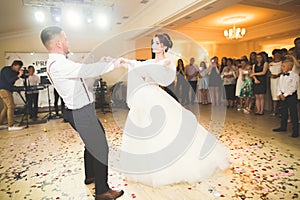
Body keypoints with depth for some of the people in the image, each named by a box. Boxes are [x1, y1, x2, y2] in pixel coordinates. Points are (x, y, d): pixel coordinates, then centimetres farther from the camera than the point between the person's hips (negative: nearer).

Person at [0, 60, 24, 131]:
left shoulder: (13, 71, 17)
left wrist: (20, 73, -6)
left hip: (7, 90, 10)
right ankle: (11, 126, -16)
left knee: (6, 107, 11)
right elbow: (9, 80, -21)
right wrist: (18, 76, -32)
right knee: (11, 106, -14)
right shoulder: (7, 70, -10)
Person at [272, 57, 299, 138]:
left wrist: (285, 95, -18)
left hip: (291, 96, -7)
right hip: (282, 96, 7)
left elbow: (293, 88, -17)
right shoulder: (282, 76, 10)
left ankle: (295, 130, 6)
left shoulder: (294, 76, -11)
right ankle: (283, 127, 27)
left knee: (293, 113, -2)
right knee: (283, 112, 15)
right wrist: (280, 94, -5)